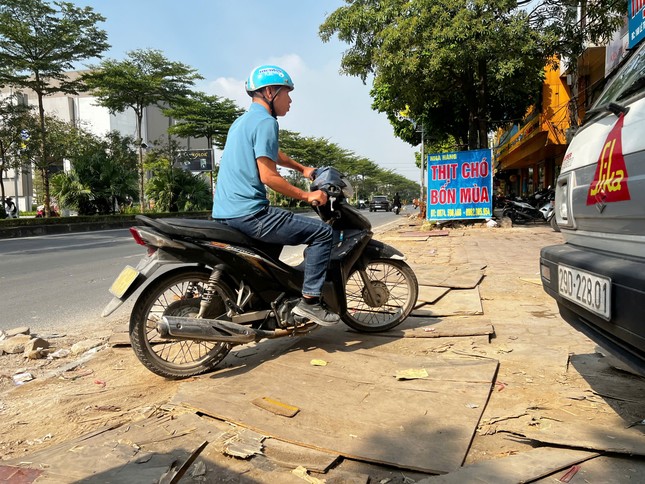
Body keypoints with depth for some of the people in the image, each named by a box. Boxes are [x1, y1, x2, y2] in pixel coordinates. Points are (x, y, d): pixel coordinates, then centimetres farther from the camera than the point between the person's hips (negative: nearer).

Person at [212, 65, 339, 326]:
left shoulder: (244, 119, 20)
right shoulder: (265, 121, -11)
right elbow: (267, 175, -18)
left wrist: (303, 169, 40)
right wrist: (306, 196, -9)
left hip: (225, 212, 10)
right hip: (248, 212, -10)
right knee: (322, 232, -7)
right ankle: (309, 300, -8)